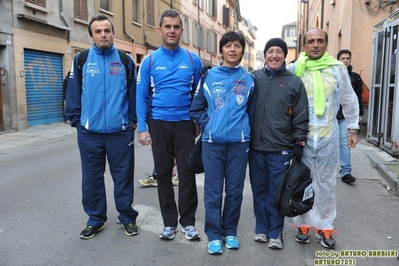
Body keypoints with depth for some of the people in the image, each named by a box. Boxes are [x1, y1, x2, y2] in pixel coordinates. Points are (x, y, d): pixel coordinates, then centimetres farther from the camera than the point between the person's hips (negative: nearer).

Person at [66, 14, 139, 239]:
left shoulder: (126, 60, 4)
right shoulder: (81, 60, 5)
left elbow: (134, 93, 5)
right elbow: (73, 93, 6)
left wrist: (133, 120, 1)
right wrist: (76, 120, 2)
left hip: (121, 131, -1)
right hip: (89, 131, 1)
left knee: (124, 176, 8)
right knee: (92, 178, 11)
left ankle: (128, 216, 24)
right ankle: (95, 219, 27)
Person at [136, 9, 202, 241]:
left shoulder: (193, 60, 3)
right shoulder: (150, 61, 3)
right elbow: (142, 97, 2)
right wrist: (142, 127, -6)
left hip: (185, 124, -1)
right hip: (159, 124, 1)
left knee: (187, 173, 1)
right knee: (163, 174, 9)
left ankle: (188, 222, 17)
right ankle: (169, 222, 23)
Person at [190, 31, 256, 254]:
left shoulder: (249, 79, 5)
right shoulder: (209, 76, 3)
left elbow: (252, 110, 13)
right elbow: (196, 108, 6)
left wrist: (246, 130, 5)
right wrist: (208, 125, -4)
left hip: (239, 142, 1)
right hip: (213, 142, -1)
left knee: (235, 190, 10)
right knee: (213, 191, 5)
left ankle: (230, 231, 27)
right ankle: (214, 234, 19)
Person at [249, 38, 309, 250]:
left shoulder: (294, 82, 2)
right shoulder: (254, 78, 5)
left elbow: (301, 116, 2)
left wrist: (299, 143, -2)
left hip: (280, 148, -2)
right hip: (255, 146, 2)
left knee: (276, 191, 6)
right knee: (259, 190, 11)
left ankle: (275, 231, 22)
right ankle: (261, 228, 27)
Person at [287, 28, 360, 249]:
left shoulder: (337, 68, 1)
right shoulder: (294, 69, -3)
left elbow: (349, 100, 9)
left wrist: (353, 128, 11)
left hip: (328, 135, 1)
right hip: (302, 135, -1)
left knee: (326, 183, 10)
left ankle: (324, 227, 24)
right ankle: (303, 224, 25)